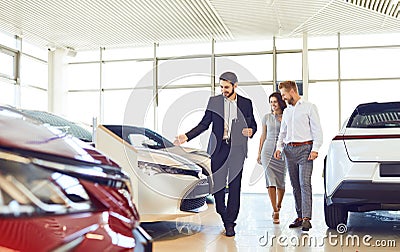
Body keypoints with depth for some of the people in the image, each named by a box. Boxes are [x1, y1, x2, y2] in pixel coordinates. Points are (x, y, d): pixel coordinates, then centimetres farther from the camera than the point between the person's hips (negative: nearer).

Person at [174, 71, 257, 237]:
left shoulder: (246, 103, 6)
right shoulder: (214, 101, 7)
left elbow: (252, 124, 14)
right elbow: (204, 124, 8)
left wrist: (250, 131, -10)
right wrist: (186, 137, -3)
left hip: (237, 149, -1)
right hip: (218, 148, 1)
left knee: (234, 186, -1)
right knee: (217, 183, 2)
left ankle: (230, 223, 7)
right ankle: (223, 215, 26)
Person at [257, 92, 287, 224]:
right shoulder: (266, 117, 8)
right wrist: (259, 153, 13)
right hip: (268, 151, 1)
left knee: (281, 181, 7)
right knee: (270, 180, -9)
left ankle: (278, 205, 33)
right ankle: (275, 212, -7)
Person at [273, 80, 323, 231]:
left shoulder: (309, 107, 3)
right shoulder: (286, 111, 21)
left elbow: (317, 130, -3)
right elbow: (282, 132, 22)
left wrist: (315, 149, -13)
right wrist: (279, 147, 6)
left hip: (304, 148, -6)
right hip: (289, 150, 6)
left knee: (305, 183, -13)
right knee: (295, 185, 6)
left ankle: (306, 219, -16)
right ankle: (299, 216, 11)